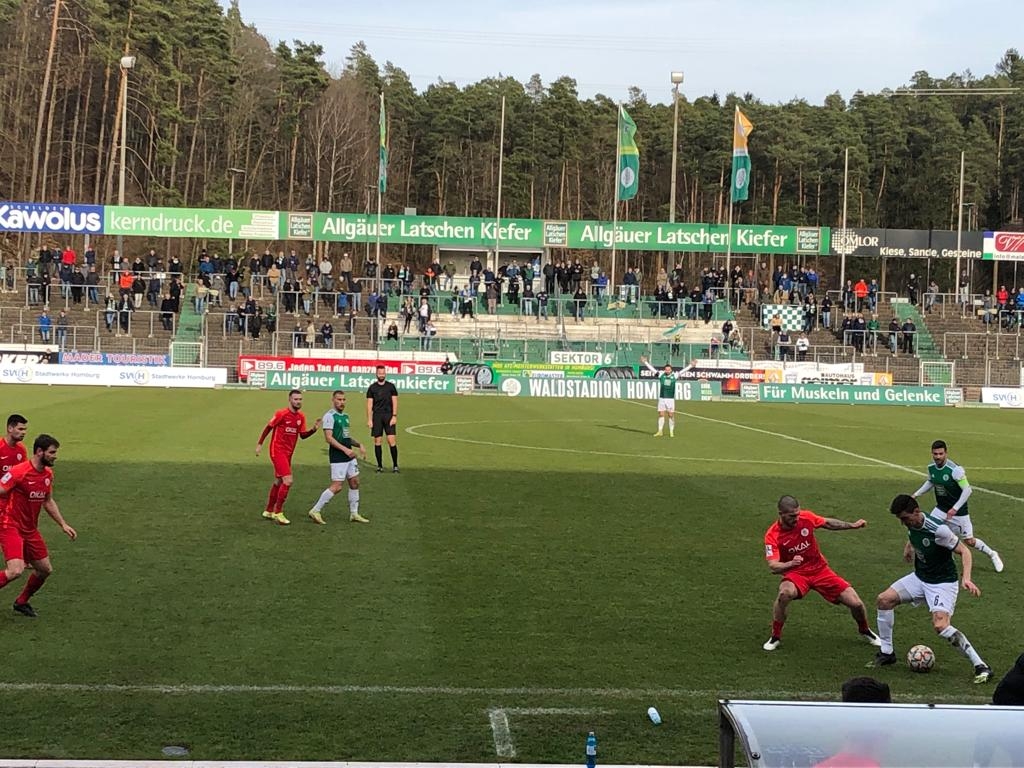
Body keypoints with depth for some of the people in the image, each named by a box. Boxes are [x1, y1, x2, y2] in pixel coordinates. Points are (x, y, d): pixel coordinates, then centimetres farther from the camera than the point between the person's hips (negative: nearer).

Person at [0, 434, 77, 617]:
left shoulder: (48, 474, 5)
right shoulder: (19, 472, -20)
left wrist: (63, 524, 15)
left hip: (30, 530, 8)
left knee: (45, 570, 12)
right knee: (16, 571, -25)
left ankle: (21, 602, 32)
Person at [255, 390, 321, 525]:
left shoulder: (301, 417, 5)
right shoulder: (281, 414, -14)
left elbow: (302, 435, 8)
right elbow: (268, 427, -4)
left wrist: (314, 429, -10)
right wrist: (259, 444, -1)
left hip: (288, 453, 8)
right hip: (277, 451, -8)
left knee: (278, 482, 17)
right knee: (288, 480, -17)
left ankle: (269, 511, 30)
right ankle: (278, 513, -9)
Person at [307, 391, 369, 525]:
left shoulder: (345, 416, 16)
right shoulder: (329, 416, -11)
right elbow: (328, 438, -18)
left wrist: (359, 445, 10)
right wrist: (345, 449, -23)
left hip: (350, 456, 9)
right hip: (337, 457, -9)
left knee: (354, 483, 10)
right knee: (336, 486, -10)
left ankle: (354, 514, 19)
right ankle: (315, 511, -1)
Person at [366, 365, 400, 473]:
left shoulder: (391, 386, 5)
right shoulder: (372, 388, 5)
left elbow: (395, 402, 4)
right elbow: (369, 404, 5)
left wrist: (394, 416, -5)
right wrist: (369, 419, -2)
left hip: (388, 415, -1)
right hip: (376, 416, 1)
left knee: (391, 440, -9)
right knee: (377, 441, 1)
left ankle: (395, 465, -2)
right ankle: (380, 466, 9)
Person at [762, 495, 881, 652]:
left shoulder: (806, 517, -11)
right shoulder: (772, 535, -20)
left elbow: (828, 523, 10)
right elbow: (773, 566, -27)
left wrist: (852, 526, 3)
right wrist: (790, 563, -46)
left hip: (820, 569, 3)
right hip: (796, 574, -3)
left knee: (856, 603, -5)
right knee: (785, 593, -38)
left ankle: (865, 631, 32)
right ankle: (775, 637, -14)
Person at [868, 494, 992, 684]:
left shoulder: (938, 529, -28)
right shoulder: (911, 524, -6)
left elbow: (964, 551, -22)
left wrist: (966, 578, -33)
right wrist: (909, 546, 12)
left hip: (942, 582, -8)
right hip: (919, 577, 8)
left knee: (940, 626, -26)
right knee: (884, 600, -2)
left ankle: (980, 666, -17)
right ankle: (886, 653, 12)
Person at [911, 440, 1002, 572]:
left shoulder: (955, 469, -27)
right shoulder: (931, 467, -7)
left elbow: (967, 490, -24)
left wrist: (955, 509, -28)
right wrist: (916, 494, 7)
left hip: (959, 511, -5)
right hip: (941, 509, 5)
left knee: (969, 541, 5)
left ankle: (992, 554, 30)